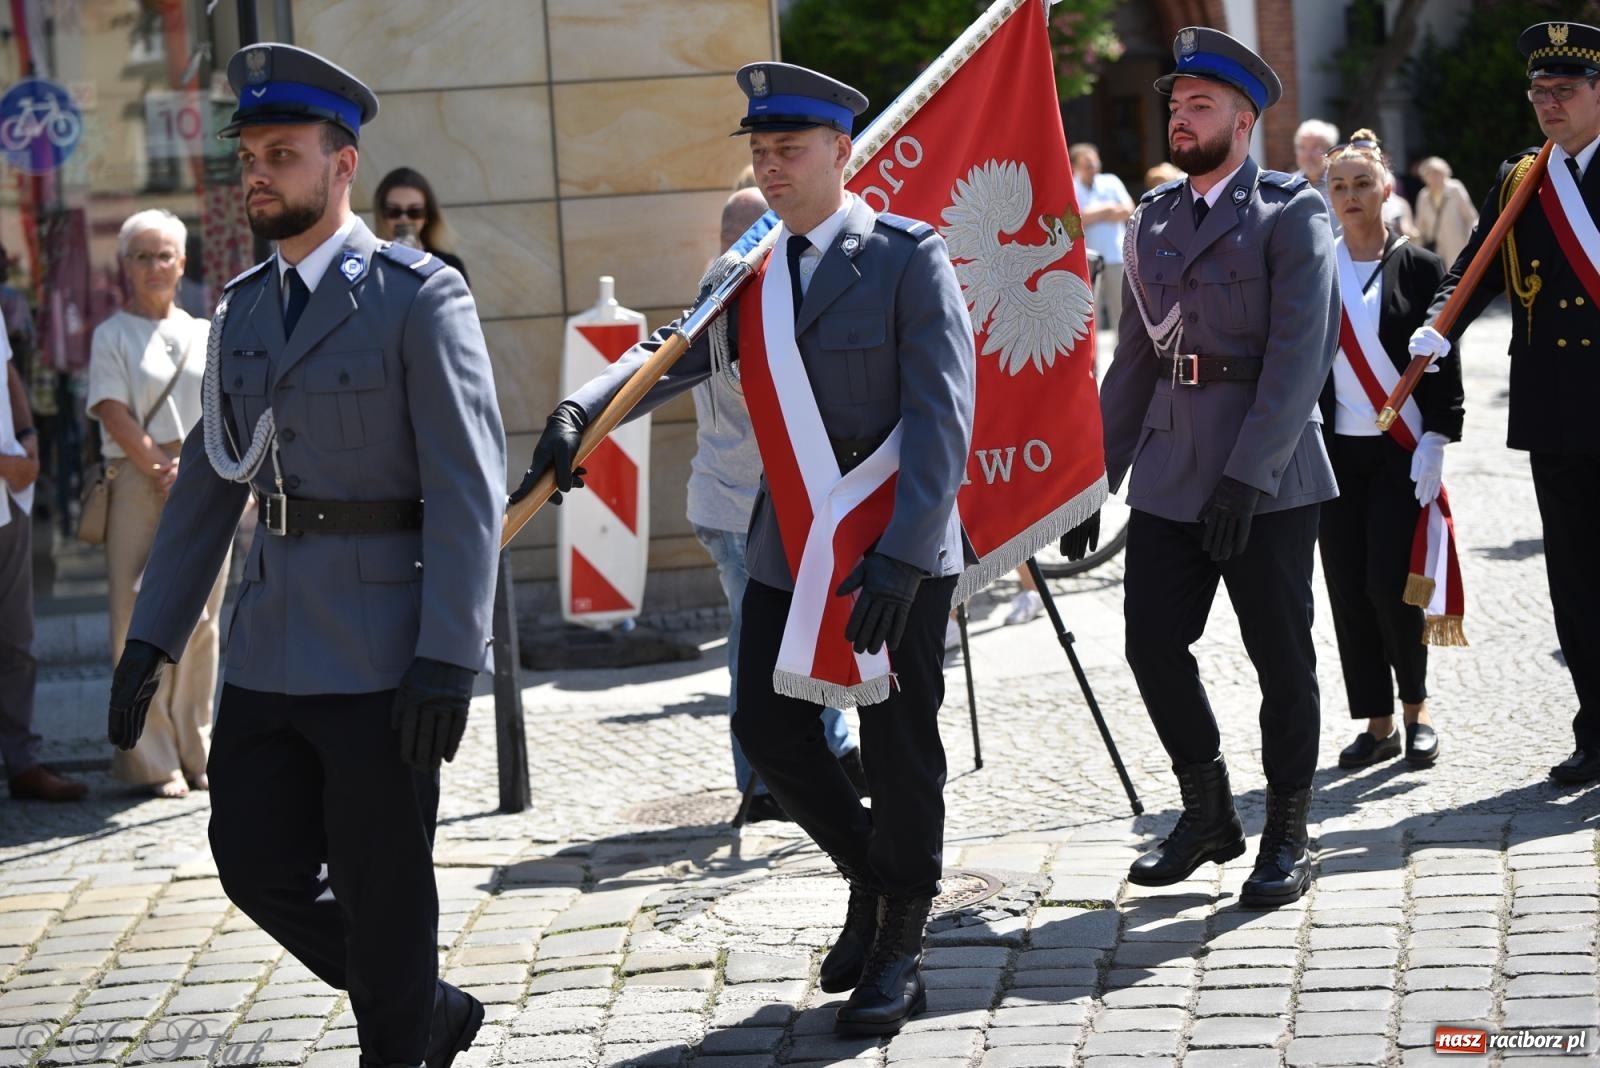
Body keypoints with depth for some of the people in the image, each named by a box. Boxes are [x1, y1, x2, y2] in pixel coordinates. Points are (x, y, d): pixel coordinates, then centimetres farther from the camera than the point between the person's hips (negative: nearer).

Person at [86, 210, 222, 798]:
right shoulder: (112, 335, 4)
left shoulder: (206, 335, 14)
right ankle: (151, 759, -2)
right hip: (138, 485, -3)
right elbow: (114, 414, -6)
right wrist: (161, 471, -14)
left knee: (200, 618, 5)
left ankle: (194, 750, 12)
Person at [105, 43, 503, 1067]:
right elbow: (208, 482, 16)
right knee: (259, 865, 9)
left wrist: (449, 660, -21)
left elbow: (471, 486, -14)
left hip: (383, 657, -7)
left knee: (381, 893, 3)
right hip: (274, 646, 7)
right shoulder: (244, 309, 12)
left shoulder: (420, 296, -9)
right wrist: (152, 636, 10)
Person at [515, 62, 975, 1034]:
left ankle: (900, 941, 20)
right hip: (792, 546, 5)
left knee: (900, 746, 3)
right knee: (768, 725, 4)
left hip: (900, 550, -5)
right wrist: (582, 408, -27)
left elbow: (941, 415, -15)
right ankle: (869, 872, 29)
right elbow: (673, 352, -6)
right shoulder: (750, 272, 8)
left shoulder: (907, 257, -9)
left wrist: (902, 556, -23)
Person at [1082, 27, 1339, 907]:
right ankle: (1207, 815, 22)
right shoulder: (1153, 219, 13)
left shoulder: (1291, 214, -5)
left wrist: (1247, 475, -21)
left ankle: (1287, 835, 17)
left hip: (1270, 477, -5)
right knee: (1153, 643, 2)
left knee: (1281, 657, 3)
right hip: (1170, 475, 5)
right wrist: (1094, 475, 11)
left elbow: (1299, 358, -13)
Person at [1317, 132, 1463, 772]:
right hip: (1335, 451, 3)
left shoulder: (1418, 268, 1)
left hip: (1401, 452, -3)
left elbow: (1444, 364, -1)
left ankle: (1415, 706, 12)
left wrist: (1435, 440, -10)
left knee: (1389, 582, -10)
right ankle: (1378, 723, 12)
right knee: (1348, 588, 2)